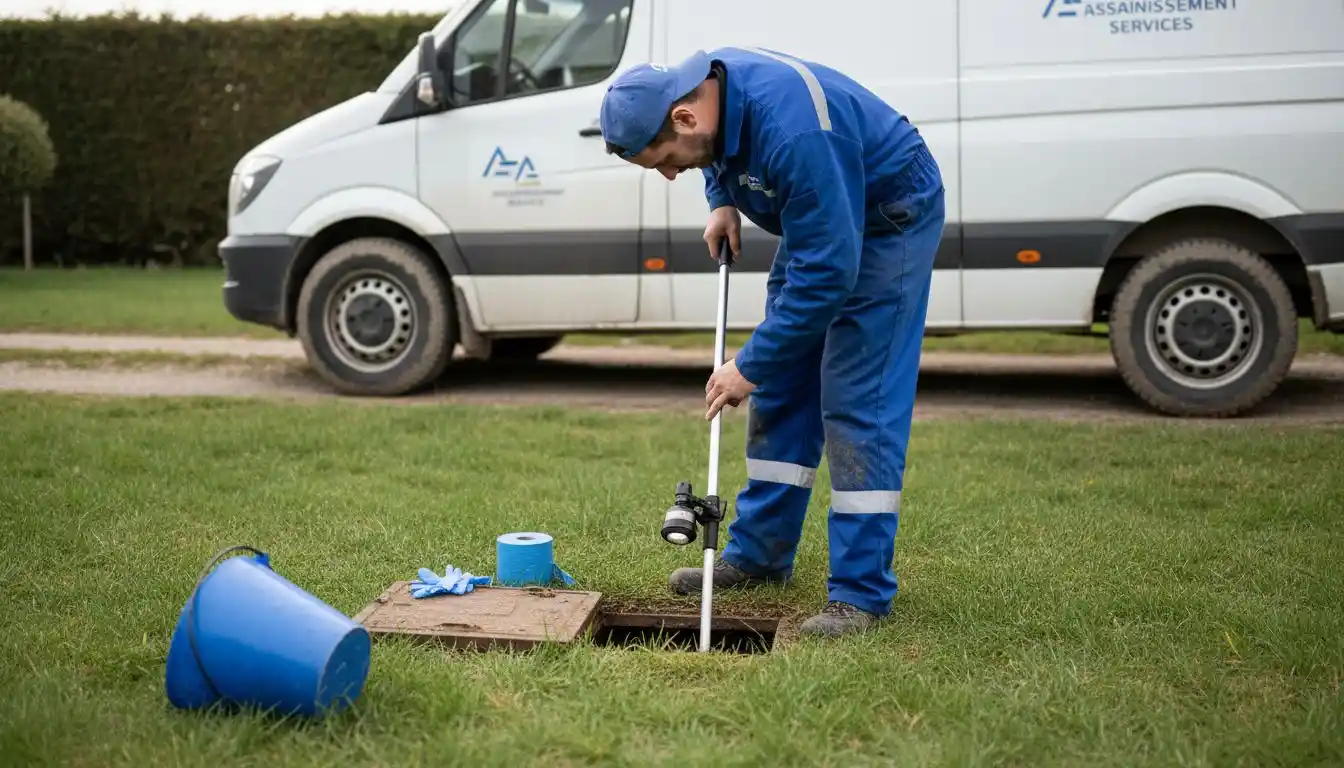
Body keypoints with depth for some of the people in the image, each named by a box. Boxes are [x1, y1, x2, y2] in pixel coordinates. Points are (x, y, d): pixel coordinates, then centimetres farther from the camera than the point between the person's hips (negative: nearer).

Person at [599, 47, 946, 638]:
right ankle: (759, 555, 20)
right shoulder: (702, 83, -12)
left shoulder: (794, 133, -38)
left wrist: (751, 365, -28)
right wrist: (722, 203, -3)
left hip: (889, 220, -9)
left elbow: (828, 272, -35)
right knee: (781, 393, 9)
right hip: (821, 219, 9)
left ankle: (862, 593, -8)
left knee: (858, 404, -14)